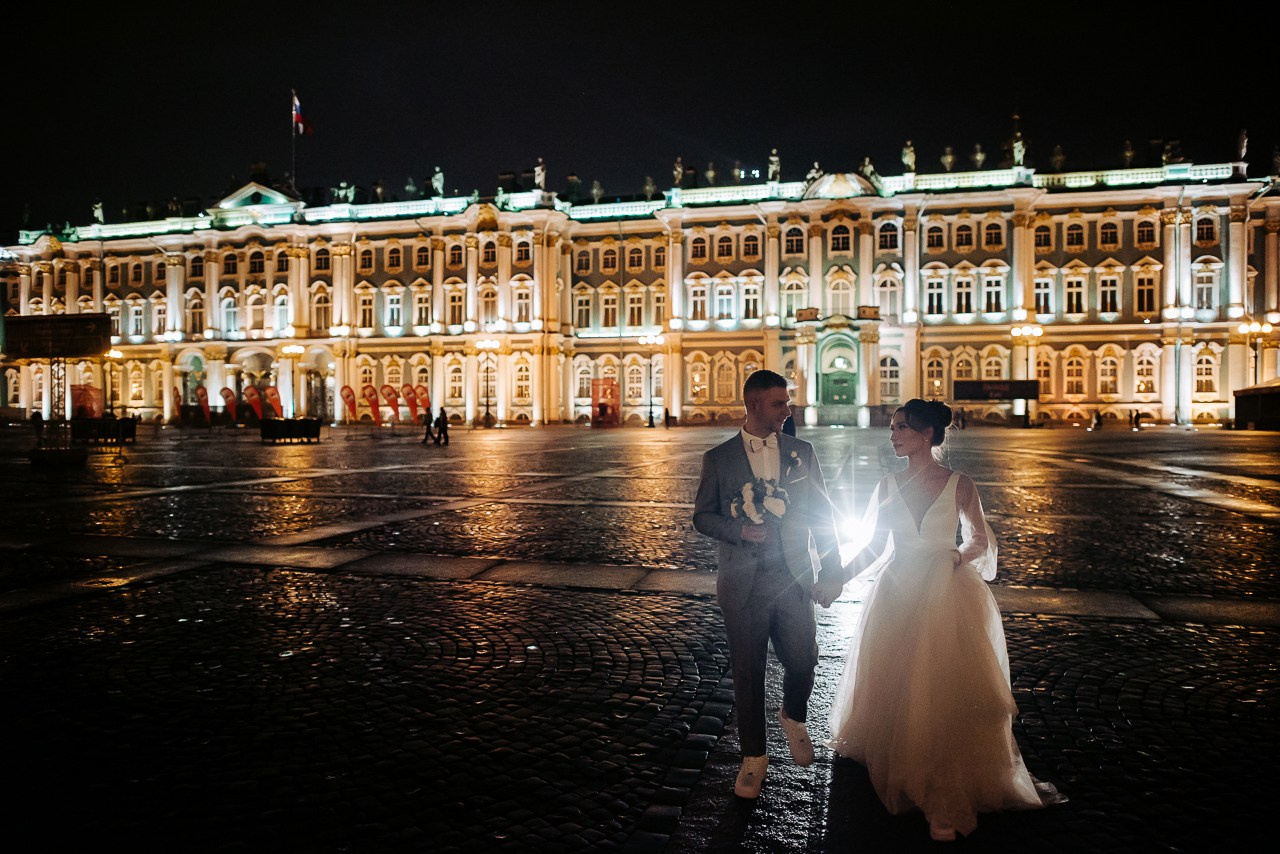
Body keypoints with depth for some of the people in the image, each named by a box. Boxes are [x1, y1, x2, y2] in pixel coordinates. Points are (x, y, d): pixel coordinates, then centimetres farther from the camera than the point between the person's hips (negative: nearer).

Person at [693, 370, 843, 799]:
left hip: (794, 578, 2)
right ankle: (753, 757, 27)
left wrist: (832, 569, 6)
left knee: (803, 661, 4)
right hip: (744, 582, -1)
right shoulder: (718, 458, 0)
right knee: (748, 673, 7)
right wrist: (741, 530, -15)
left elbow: (822, 513, 9)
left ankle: (794, 718, 39)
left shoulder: (802, 452, 5)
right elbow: (702, 516, 3)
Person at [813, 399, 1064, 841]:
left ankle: (946, 797, 16)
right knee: (893, 687, 8)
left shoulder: (959, 485, -3)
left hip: (947, 599, -2)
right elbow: (875, 545, 9)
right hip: (896, 596, 3)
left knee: (947, 692, 0)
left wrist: (956, 558, -11)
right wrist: (838, 578, 2)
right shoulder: (888, 485, 4)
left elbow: (981, 541, 7)